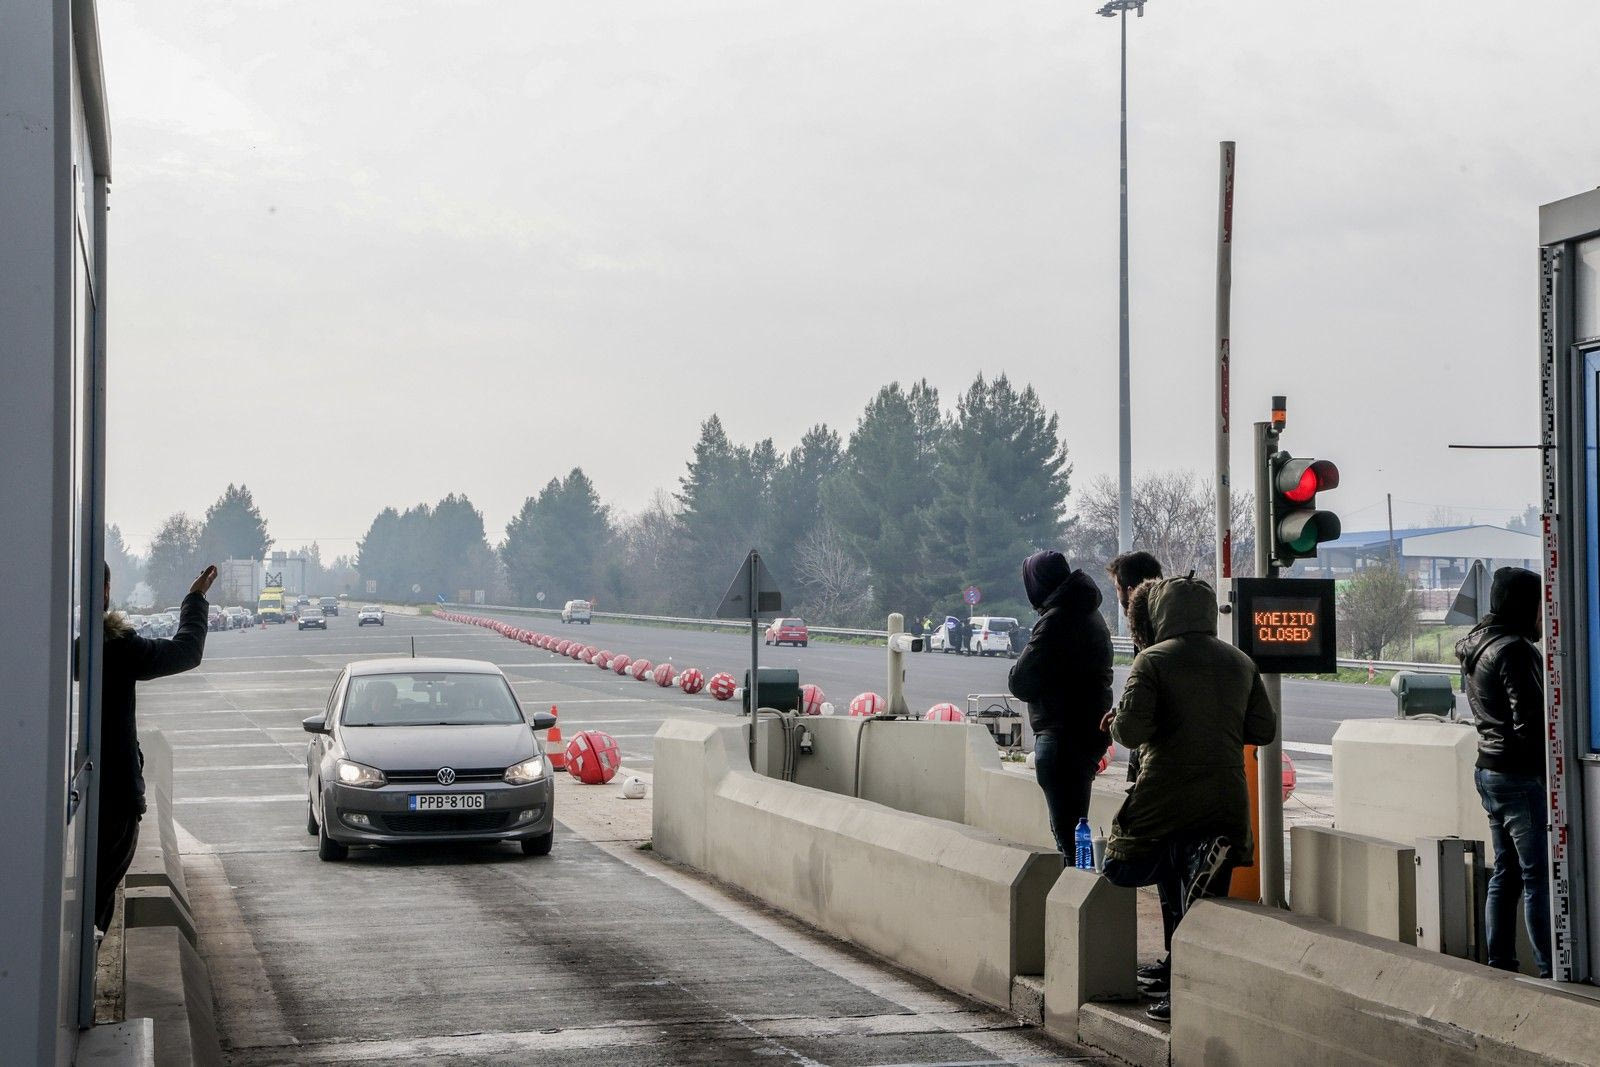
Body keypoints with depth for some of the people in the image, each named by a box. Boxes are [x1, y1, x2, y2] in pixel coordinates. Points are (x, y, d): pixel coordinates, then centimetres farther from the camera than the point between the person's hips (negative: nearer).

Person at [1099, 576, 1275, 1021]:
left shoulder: (1153, 660, -7)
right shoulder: (1240, 663, 9)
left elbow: (1131, 730, -17)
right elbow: (1263, 729, 11)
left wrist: (1116, 721, 7)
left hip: (1167, 796, -5)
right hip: (1226, 797, 5)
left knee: (1123, 866, 12)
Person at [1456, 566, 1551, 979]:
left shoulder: (1477, 646, 14)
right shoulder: (1513, 649, -17)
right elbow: (1530, 721, -20)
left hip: (1490, 770, 10)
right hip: (1520, 775, -10)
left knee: (1505, 874, 14)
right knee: (1538, 877, -7)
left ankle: (1500, 965, 17)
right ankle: (1551, 971, -6)